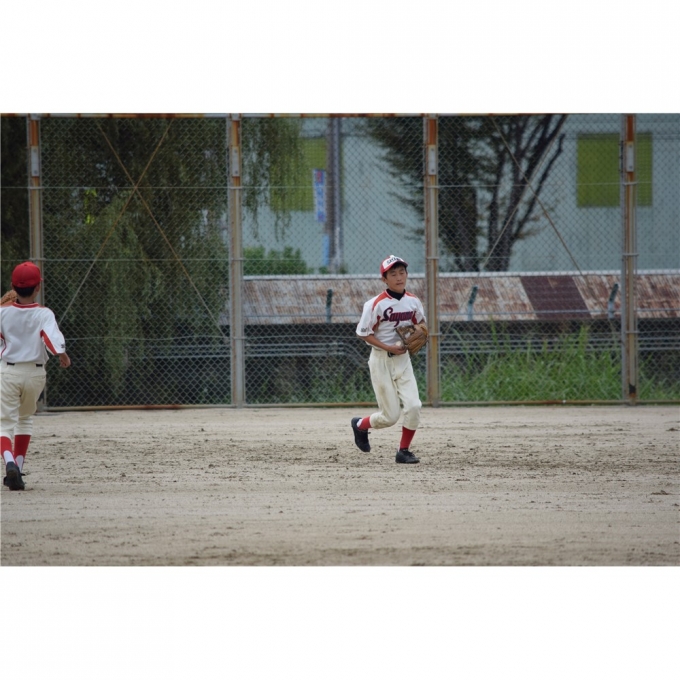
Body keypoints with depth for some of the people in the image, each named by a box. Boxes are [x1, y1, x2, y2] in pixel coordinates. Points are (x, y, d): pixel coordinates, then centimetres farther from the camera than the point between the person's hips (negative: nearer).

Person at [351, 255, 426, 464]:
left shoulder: (413, 302, 0)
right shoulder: (376, 304, -15)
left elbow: (420, 323, 19)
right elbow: (364, 333, -11)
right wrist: (389, 348, -20)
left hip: (403, 359, 4)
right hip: (381, 360, -4)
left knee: (413, 406, -11)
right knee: (390, 416, -3)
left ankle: (403, 451, 5)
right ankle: (360, 425, 28)